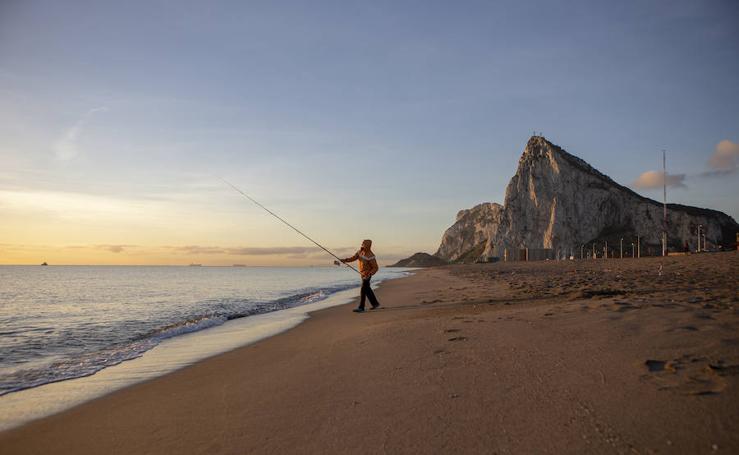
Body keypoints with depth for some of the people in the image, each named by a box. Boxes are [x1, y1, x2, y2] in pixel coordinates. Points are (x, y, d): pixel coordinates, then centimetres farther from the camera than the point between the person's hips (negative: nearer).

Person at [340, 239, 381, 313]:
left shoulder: (371, 256, -27)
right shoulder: (360, 251, -4)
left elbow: (375, 268, -24)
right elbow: (353, 258, -5)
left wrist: (369, 275, -37)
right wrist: (345, 260, -22)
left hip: (367, 275, -9)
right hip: (363, 273, 9)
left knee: (363, 291, -10)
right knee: (367, 290, 16)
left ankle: (361, 308, -7)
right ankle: (375, 304, 27)